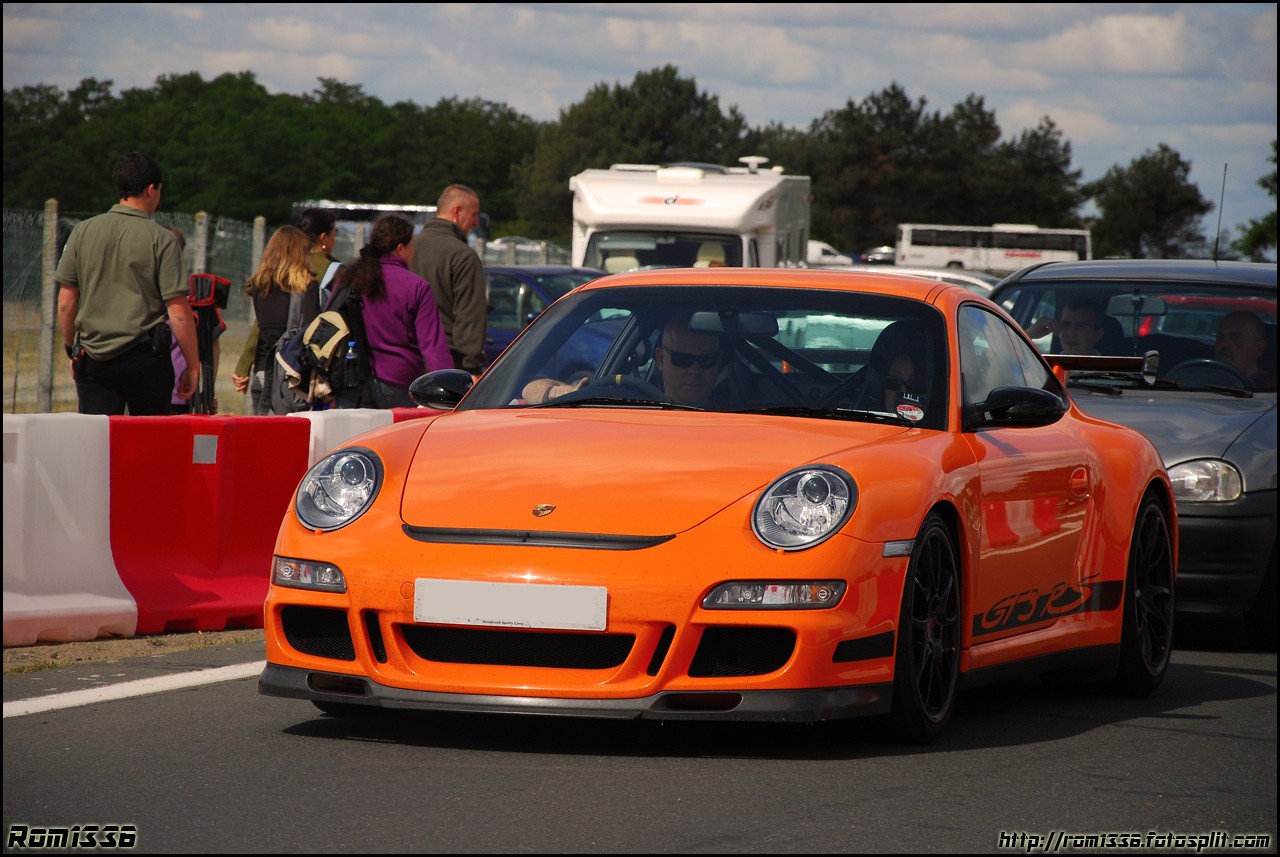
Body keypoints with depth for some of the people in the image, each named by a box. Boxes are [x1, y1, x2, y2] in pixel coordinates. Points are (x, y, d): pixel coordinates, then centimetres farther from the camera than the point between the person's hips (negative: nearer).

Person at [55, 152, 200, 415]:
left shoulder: (83, 232, 4)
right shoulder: (161, 240, -5)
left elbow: (66, 303, 6)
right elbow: (179, 313, -8)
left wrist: (71, 351, 19)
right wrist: (192, 366, 0)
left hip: (92, 360, 2)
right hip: (145, 357, -2)